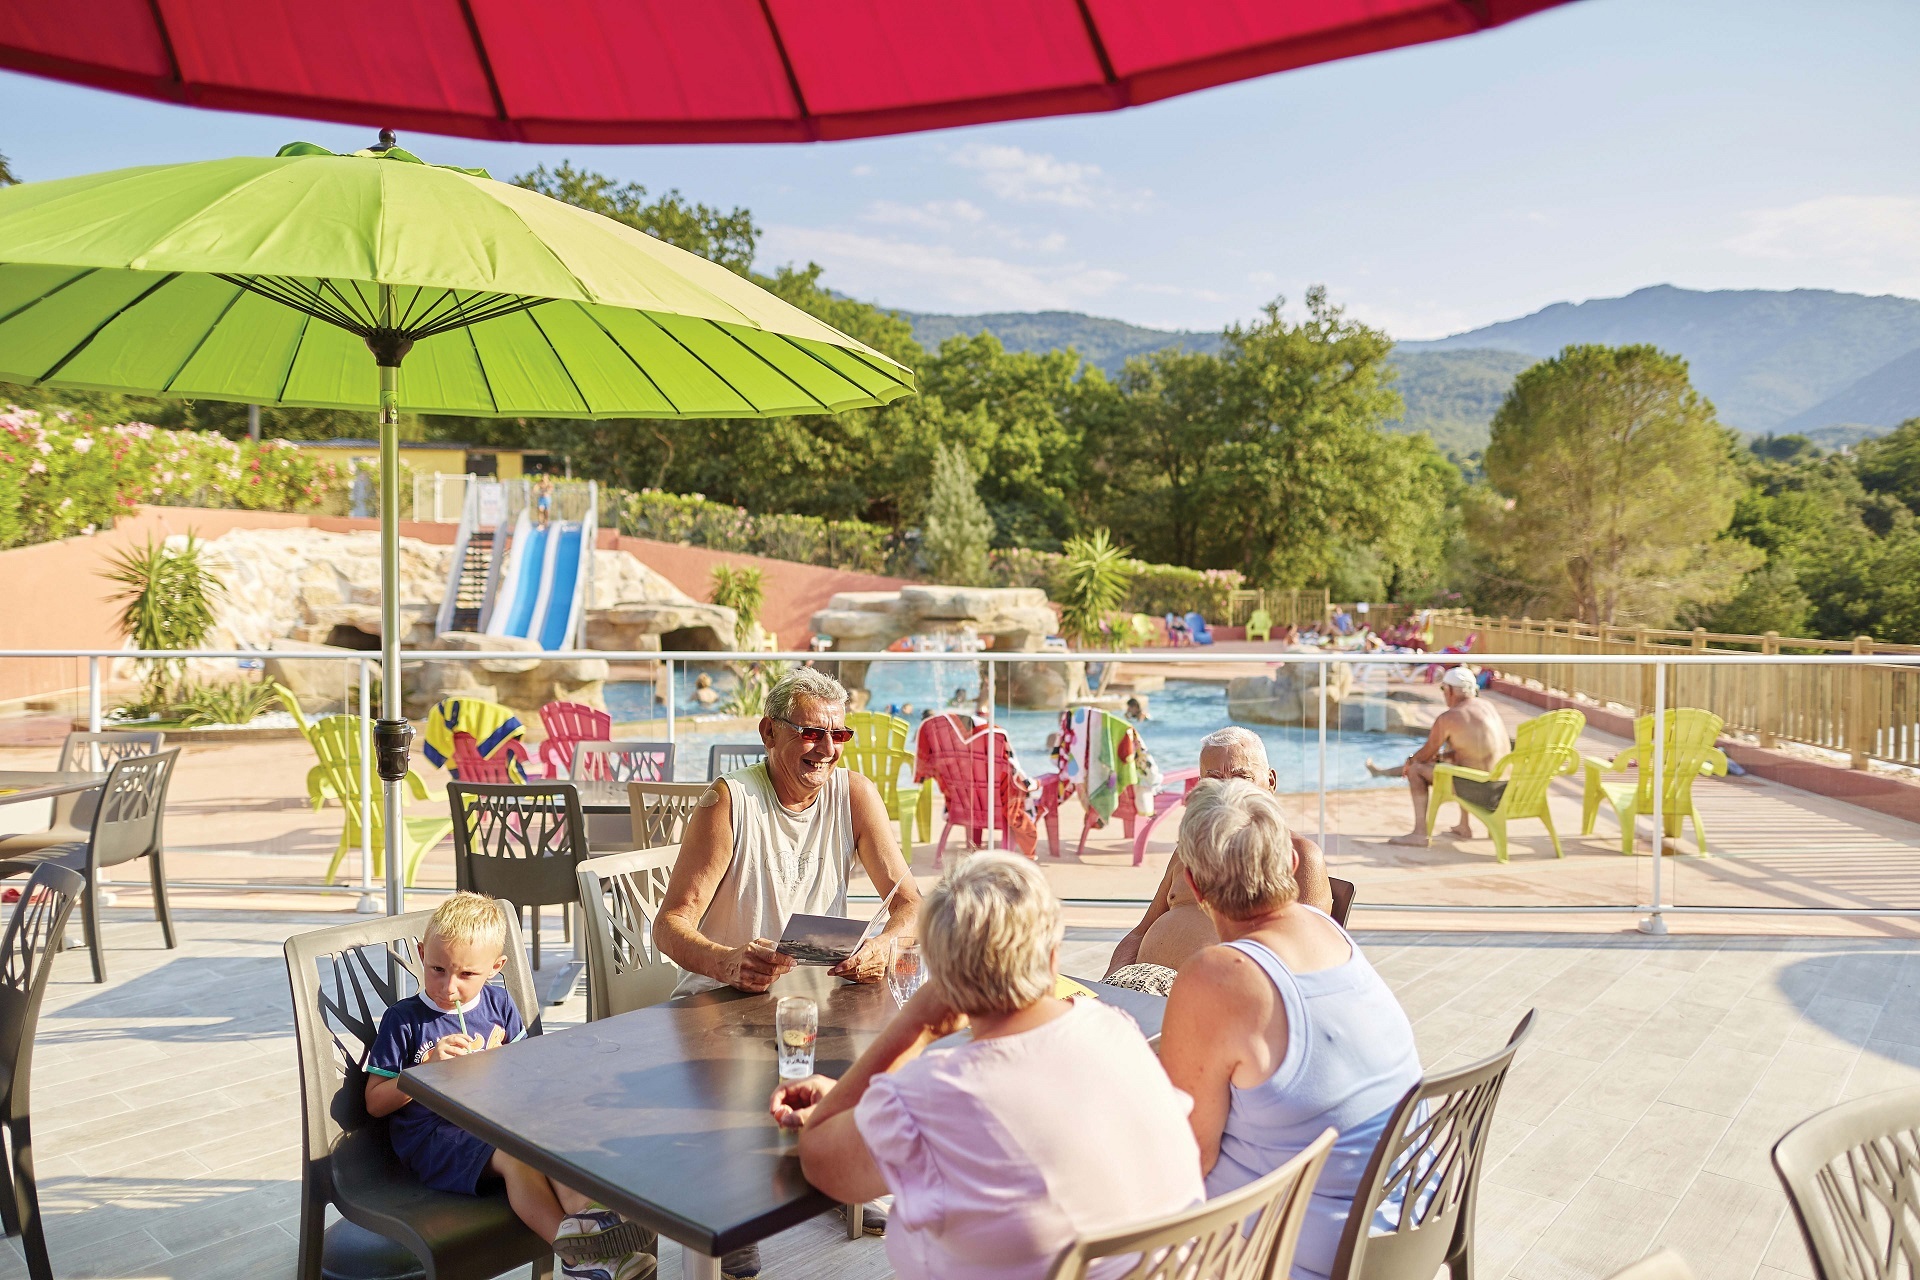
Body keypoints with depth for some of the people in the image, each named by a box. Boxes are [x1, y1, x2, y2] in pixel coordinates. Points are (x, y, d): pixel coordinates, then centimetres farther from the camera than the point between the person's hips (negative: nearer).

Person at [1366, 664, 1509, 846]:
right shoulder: (1488, 707, 10)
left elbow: (1426, 753, 3)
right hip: (1504, 786, 8)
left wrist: (1410, 760, 23)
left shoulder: (1447, 718, -11)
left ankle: (1420, 834, 7)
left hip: (1478, 789, -8)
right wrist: (1442, 755, 30)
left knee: (1416, 768, 6)